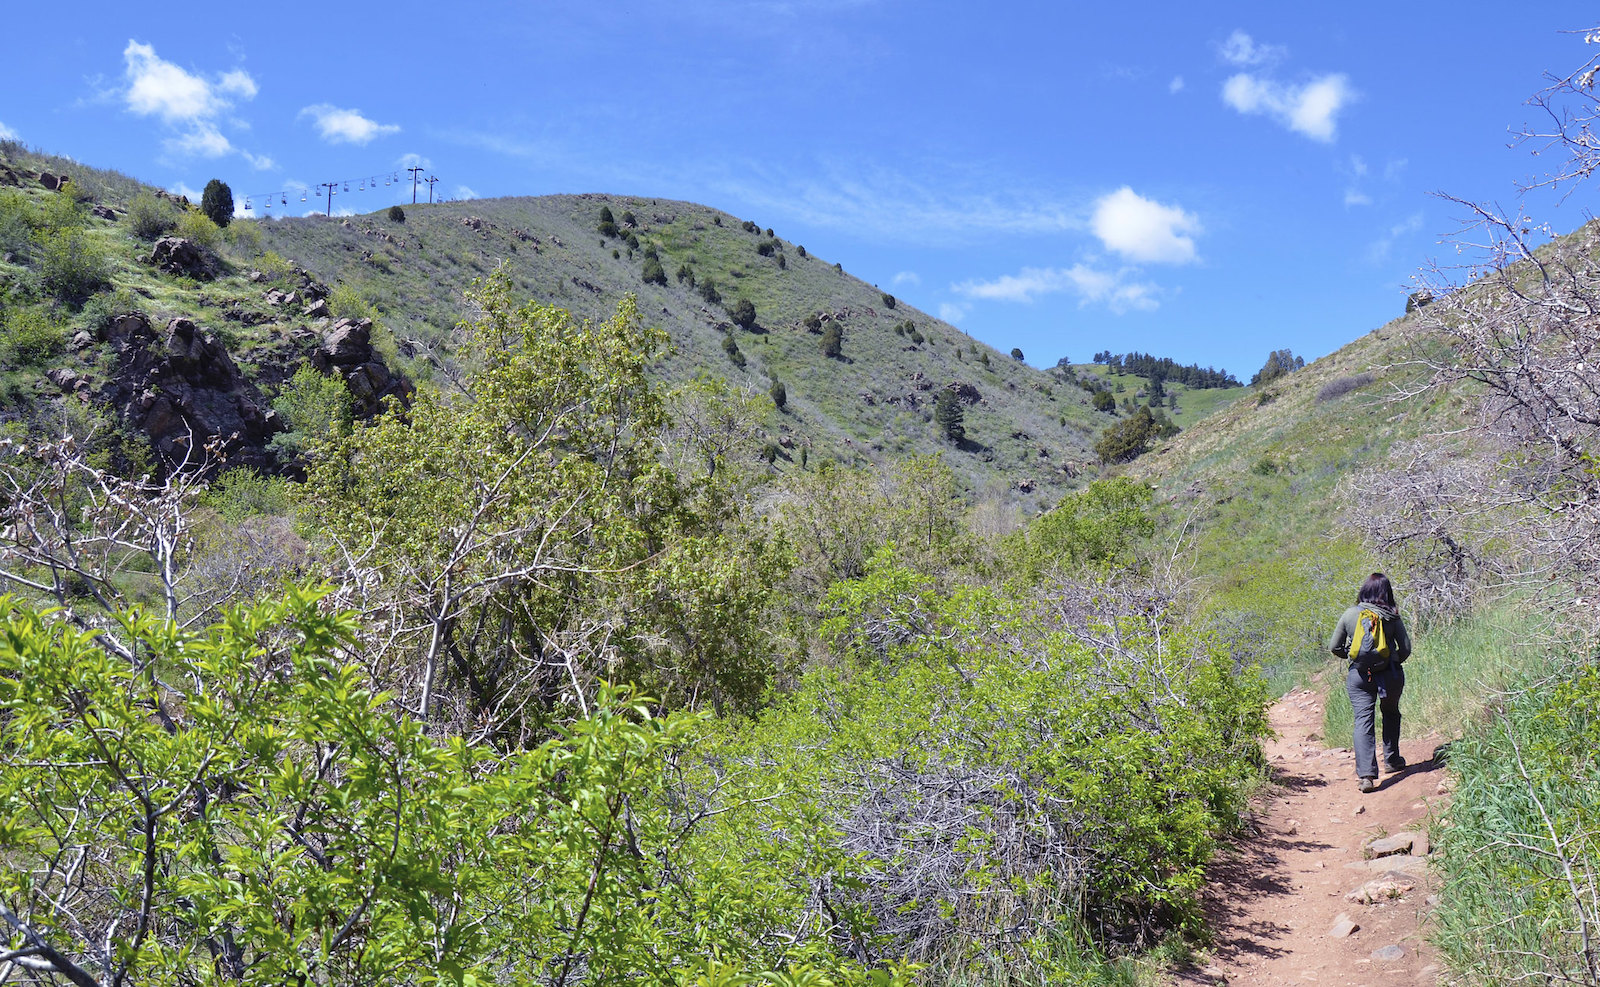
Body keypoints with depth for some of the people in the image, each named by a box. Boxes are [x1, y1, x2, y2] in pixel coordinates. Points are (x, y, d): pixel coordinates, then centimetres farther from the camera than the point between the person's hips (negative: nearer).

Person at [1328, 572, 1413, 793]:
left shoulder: (1350, 615, -1)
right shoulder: (1392, 617, -4)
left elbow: (1334, 647, 4)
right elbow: (1406, 647, 0)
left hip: (1359, 675, -1)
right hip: (1390, 673, 1)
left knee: (1363, 721, -4)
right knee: (1390, 713, 25)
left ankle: (1366, 774, -15)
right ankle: (1392, 760, 35)